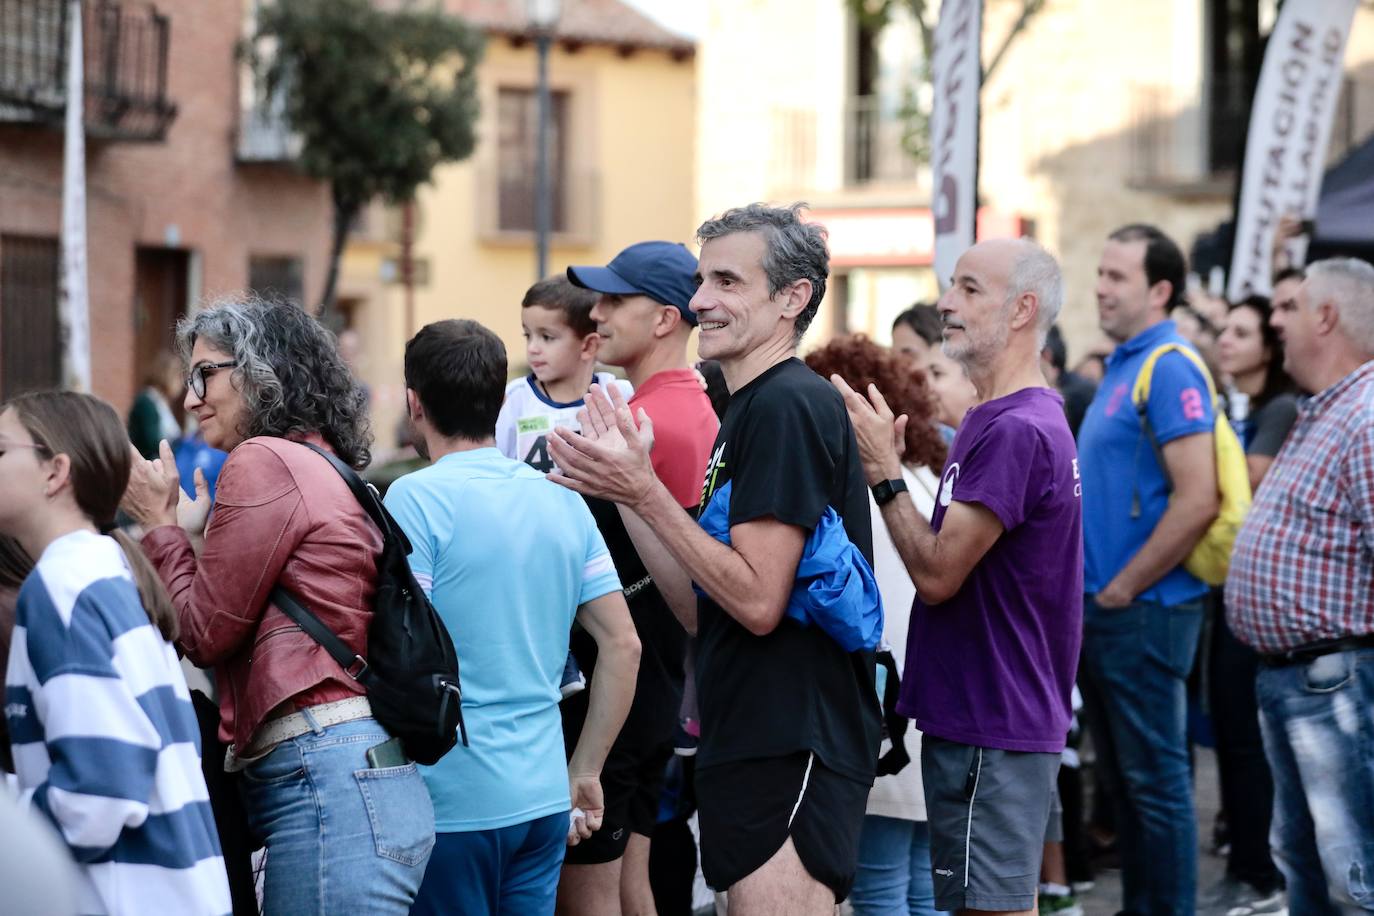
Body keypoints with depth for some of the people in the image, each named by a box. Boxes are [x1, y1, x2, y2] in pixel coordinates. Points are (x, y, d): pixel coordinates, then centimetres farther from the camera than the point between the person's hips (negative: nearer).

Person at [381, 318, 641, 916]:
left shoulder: (416, 498, -11)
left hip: (452, 800, -6)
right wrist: (584, 773, 14)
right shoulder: (563, 501, 8)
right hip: (544, 798, 6)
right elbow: (623, 645, 9)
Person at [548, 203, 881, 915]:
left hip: (789, 750, -11)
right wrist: (625, 483, 9)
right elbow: (704, 608, 15)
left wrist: (645, 492, -17)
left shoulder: (787, 406, -14)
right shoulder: (752, 408, 18)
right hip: (754, 742, 11)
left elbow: (758, 600, -21)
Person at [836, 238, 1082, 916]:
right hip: (1011, 716, 11)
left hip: (989, 727, -11)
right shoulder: (1004, 420, 15)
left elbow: (938, 572, -20)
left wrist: (883, 472, -12)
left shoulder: (1015, 431, -20)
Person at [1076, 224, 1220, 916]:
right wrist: (1095, 588, 14)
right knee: (1122, 776, 14)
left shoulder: (1169, 370, -14)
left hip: (1144, 611, -9)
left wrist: (1123, 588, -15)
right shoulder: (1122, 365, 14)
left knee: (1154, 780, -2)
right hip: (1105, 608, 9)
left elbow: (1197, 502, -22)